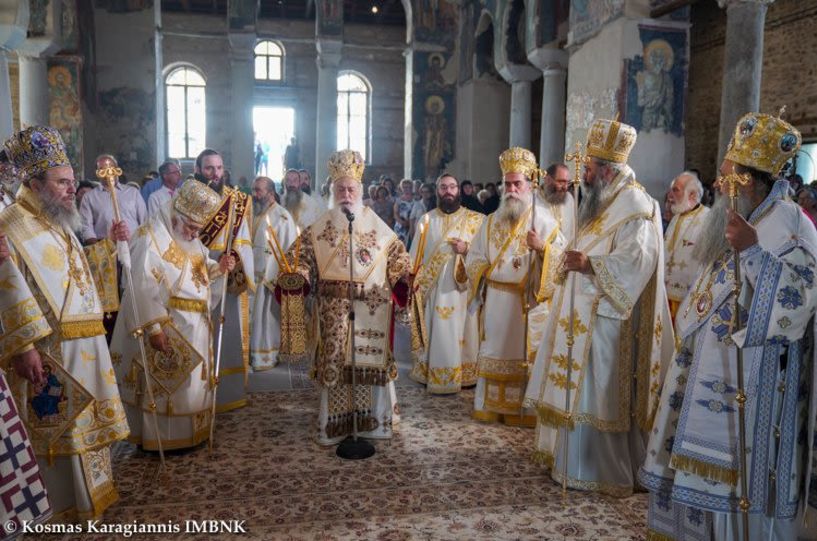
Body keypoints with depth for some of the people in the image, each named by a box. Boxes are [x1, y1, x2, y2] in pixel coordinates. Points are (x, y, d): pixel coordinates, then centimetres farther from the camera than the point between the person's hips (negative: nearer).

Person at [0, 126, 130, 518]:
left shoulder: (57, 222, 15)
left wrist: (109, 242, 16)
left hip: (84, 343, 9)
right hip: (49, 348, -9)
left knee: (86, 421, 19)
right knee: (59, 428, 4)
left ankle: (92, 489, 35)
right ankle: (69, 503, 19)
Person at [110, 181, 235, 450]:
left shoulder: (191, 239, 10)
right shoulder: (151, 239, -17)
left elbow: (200, 271, 18)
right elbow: (142, 288, -23)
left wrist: (219, 267, -4)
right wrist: (153, 329, -26)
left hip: (194, 327, 9)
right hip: (166, 328, -9)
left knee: (192, 382, 16)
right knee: (164, 383, 3)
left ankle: (188, 433, 31)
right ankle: (156, 438, 18)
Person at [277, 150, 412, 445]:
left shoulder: (377, 226, 6)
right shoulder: (319, 227, 5)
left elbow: (396, 257, 10)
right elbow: (301, 257, 4)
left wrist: (407, 274, -7)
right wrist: (295, 276, -15)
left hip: (373, 307, 1)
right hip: (334, 308, 0)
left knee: (372, 360, 5)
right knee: (335, 362, 3)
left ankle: (373, 420, 22)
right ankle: (334, 423, 16)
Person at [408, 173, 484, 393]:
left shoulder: (475, 219, 5)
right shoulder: (426, 219, 9)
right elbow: (417, 255, 9)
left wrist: (467, 249, -16)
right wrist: (415, 280, 0)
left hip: (462, 287, -1)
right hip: (433, 287, 1)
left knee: (460, 331, 3)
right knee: (436, 332, 3)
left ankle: (462, 374, 14)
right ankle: (432, 373, 13)